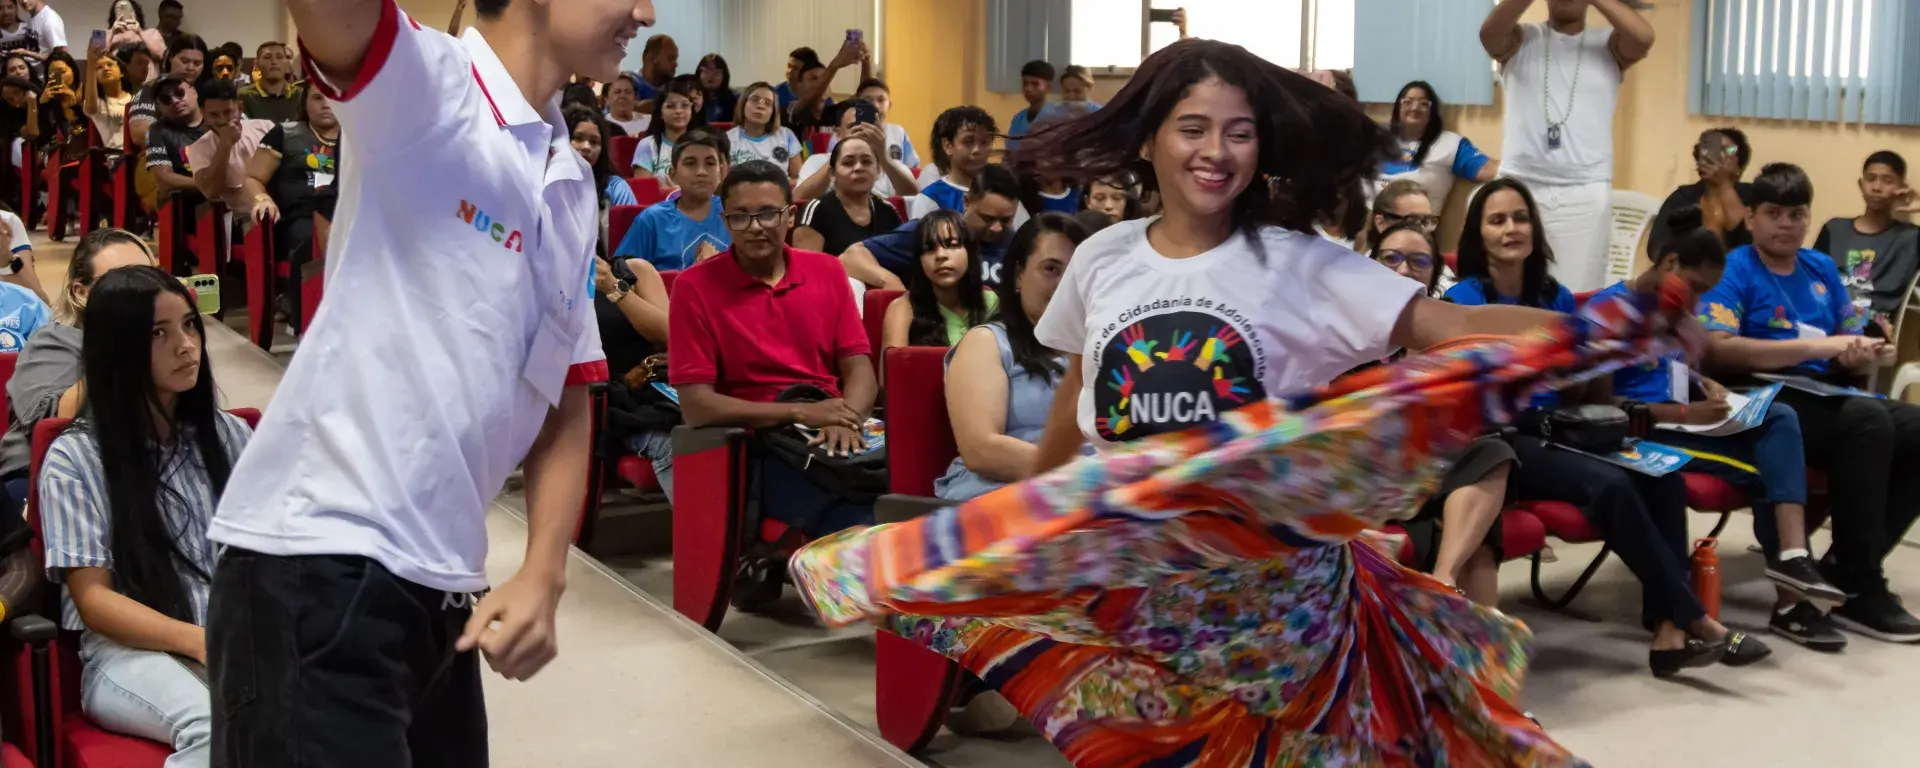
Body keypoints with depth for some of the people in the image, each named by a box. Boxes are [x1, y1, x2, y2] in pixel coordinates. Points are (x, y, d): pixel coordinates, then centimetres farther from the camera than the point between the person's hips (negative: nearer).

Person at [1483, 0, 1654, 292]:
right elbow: (1489, 33, -13)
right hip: (1519, 187, 0)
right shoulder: (1521, 40, 9)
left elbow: (1644, 38, -12)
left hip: (1586, 194, 0)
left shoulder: (1608, 45, 9)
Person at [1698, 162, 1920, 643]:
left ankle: (1846, 567, -6)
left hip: (1827, 399, 7)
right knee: (1867, 419, -32)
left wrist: (1862, 356, -6)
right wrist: (1817, 347, -19)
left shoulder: (1822, 269, 19)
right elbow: (1718, 349, -17)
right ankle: (1857, 590, -24)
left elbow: (1860, 344, 20)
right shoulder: (1734, 270, -1)